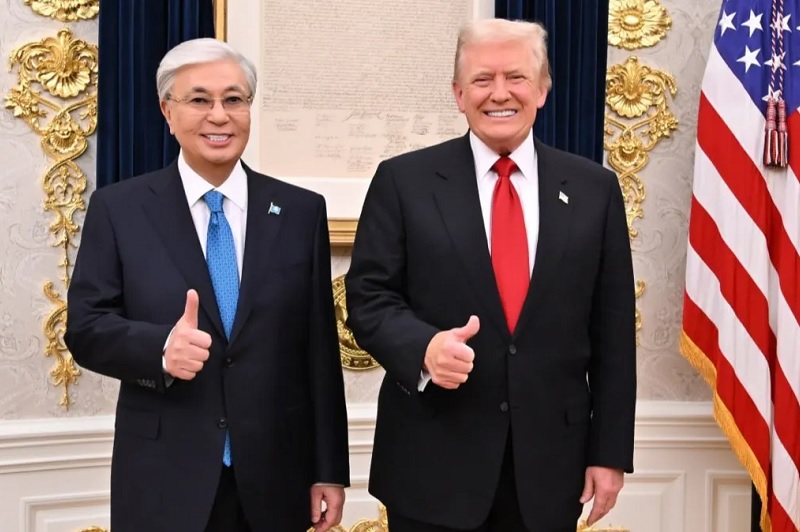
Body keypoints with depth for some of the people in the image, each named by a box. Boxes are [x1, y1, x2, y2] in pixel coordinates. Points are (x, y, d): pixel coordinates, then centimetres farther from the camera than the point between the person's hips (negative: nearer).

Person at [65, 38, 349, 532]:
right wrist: (159, 347, -22)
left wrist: (329, 470, 1)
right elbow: (85, 327, -3)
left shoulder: (302, 211, 3)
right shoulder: (117, 209, 0)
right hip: (162, 481, -1)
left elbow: (320, 349, 2)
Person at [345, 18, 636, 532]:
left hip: (549, 465, 2)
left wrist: (610, 451, 2)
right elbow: (368, 297, -2)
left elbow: (612, 332, 4)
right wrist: (424, 346, -22)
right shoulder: (403, 181, -1)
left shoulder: (594, 188, 4)